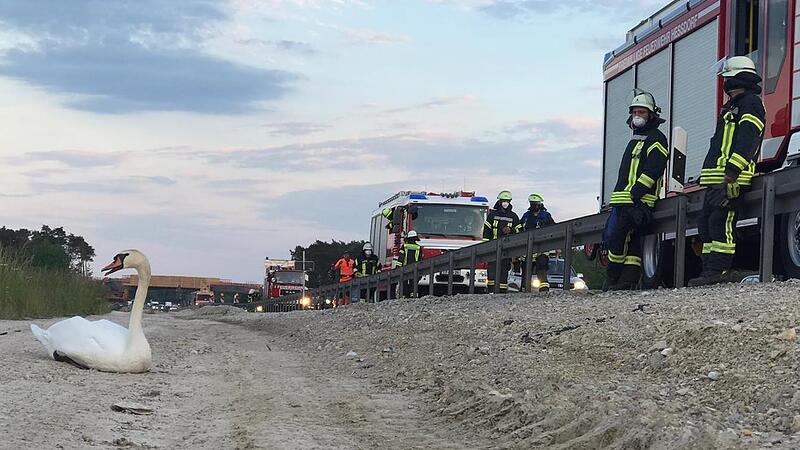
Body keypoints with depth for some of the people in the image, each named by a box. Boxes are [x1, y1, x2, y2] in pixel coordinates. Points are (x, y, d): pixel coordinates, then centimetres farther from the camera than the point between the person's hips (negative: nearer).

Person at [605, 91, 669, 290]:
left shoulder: (656, 139, -3)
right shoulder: (635, 140, 27)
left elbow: (653, 169, -16)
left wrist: (636, 192, -23)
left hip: (638, 201, -9)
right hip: (623, 200, 9)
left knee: (617, 238, -15)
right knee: (631, 242, 5)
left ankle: (614, 280, -10)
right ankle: (629, 280, 2)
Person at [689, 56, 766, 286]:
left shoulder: (751, 103, -5)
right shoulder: (731, 107, 27)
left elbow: (746, 140, -17)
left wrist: (731, 173, -25)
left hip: (731, 179, -11)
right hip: (715, 180, 11)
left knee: (721, 223, -15)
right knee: (705, 224, 8)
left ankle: (716, 272, -16)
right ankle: (709, 271, 9)